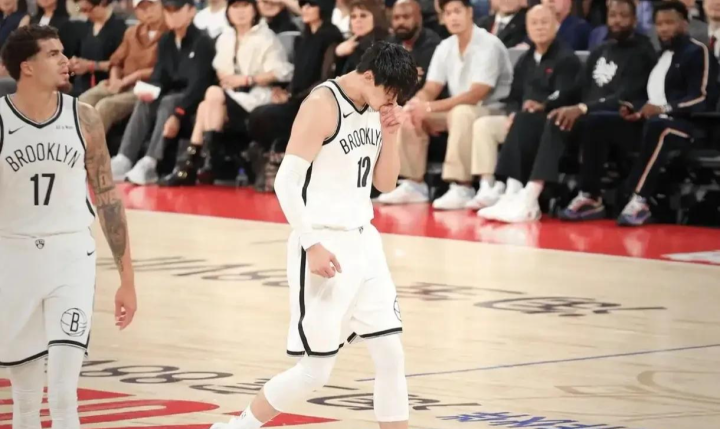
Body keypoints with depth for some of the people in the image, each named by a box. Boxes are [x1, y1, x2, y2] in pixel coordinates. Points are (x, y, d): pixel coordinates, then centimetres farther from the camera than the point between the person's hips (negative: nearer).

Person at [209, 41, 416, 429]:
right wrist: (311, 244, -22)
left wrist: (390, 135, -2)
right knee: (315, 371, -4)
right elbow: (286, 180, -18)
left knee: (391, 355, 3)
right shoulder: (323, 105, -15)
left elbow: (385, 183, 15)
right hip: (324, 246, -8)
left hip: (364, 241, 8)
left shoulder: (375, 108, 8)